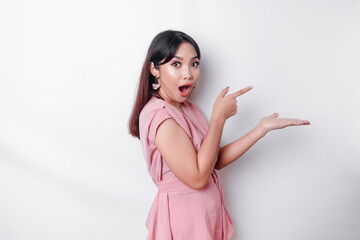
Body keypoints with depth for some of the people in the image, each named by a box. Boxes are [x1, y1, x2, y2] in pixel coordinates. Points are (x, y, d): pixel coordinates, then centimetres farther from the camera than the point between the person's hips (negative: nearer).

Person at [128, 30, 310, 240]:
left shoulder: (186, 108, 6)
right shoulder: (158, 115, -23)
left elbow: (215, 161, 2)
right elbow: (197, 177, -25)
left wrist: (263, 128, -3)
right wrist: (219, 116, -22)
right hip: (183, 218, -8)